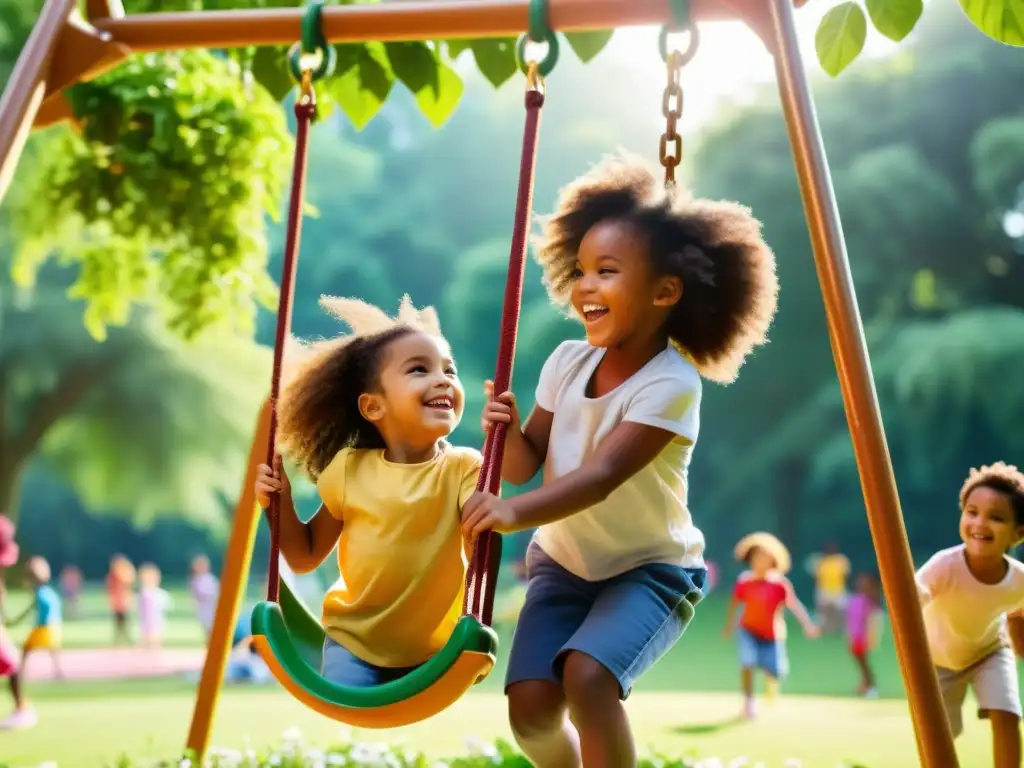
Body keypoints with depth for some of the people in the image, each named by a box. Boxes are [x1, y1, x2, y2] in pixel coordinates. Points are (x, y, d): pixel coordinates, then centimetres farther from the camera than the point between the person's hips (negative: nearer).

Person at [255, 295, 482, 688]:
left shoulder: (464, 468, -12)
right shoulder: (349, 469, -7)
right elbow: (305, 557, 5)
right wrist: (280, 502, -13)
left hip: (434, 650, 0)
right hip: (354, 641, 0)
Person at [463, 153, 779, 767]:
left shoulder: (671, 384, -23)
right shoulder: (568, 361, -6)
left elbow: (602, 475, -34)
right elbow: (525, 465, 0)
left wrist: (519, 513, -49)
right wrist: (509, 430, -22)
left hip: (650, 571, -5)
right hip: (563, 563, 5)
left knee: (587, 678, -29)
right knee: (530, 705, -10)